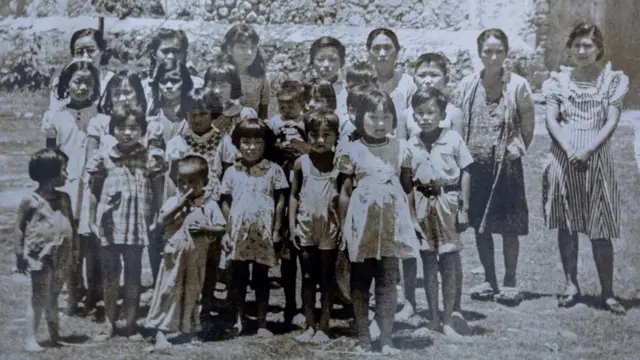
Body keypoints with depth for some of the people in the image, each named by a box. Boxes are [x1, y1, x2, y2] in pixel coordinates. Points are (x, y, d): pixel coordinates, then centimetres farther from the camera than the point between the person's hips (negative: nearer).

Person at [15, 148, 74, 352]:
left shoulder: (64, 198, 9)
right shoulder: (31, 201, -7)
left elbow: (71, 224, 15)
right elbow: (19, 227, -5)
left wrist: (73, 250, 12)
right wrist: (19, 255, -8)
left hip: (62, 256, 5)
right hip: (40, 255, -5)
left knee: (53, 297, 13)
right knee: (39, 297, -5)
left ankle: (55, 336, 19)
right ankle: (30, 339, 1)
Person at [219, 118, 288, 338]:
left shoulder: (273, 170, 1)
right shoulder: (231, 172, 6)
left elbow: (280, 202, 1)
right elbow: (225, 203, 8)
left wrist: (276, 231, -3)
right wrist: (227, 231, 2)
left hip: (263, 234, -1)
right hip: (238, 235, 1)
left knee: (261, 279, 7)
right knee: (238, 279, 7)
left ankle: (262, 324, 14)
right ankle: (237, 321, 17)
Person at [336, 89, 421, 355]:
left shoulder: (400, 149, 5)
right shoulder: (352, 150, -2)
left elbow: (407, 189, 11)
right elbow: (345, 192, 0)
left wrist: (413, 220, 10)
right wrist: (343, 226, -1)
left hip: (391, 221, 2)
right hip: (362, 222, -1)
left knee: (388, 281, 3)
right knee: (360, 281, 5)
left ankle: (386, 338, 9)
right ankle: (363, 337, 14)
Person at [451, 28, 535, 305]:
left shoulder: (518, 86, -6)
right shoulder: (467, 86, 3)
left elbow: (528, 126, -1)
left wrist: (515, 150, 4)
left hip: (507, 165, -3)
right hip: (476, 165, 3)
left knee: (509, 227, 2)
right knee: (479, 225, 9)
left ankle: (509, 283, 13)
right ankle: (489, 280, 22)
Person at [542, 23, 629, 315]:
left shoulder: (612, 80, 4)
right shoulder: (559, 81, 8)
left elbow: (611, 122, -3)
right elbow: (551, 120, 0)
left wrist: (587, 150, -17)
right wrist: (569, 150, -15)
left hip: (597, 158, -1)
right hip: (564, 158, 2)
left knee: (600, 230, -2)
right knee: (566, 225, 4)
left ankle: (608, 293, 4)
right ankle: (571, 285, 15)